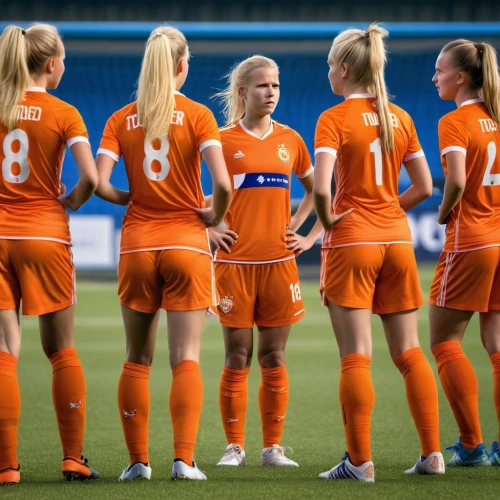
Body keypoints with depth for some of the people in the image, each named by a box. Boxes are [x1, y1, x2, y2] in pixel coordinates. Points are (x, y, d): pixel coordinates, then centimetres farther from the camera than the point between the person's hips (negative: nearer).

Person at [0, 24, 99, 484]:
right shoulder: (64, 114, -5)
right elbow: (91, 178, -15)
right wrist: (71, 202, 5)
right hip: (45, 234, -1)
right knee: (62, 350, 12)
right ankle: (74, 458, 13)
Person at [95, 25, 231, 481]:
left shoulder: (122, 119, 3)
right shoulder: (197, 115, -4)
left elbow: (100, 184, -8)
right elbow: (222, 182, -15)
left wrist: (131, 199, 10)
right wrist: (214, 215, 3)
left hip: (137, 244, 2)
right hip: (186, 242, -2)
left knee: (138, 359, 12)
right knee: (186, 358, -1)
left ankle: (138, 460, 11)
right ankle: (184, 459, -10)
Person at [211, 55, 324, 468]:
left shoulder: (290, 140, 9)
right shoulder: (223, 140, -1)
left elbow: (316, 189, 21)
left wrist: (308, 233, 10)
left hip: (279, 261, 3)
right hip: (235, 261, -3)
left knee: (274, 358, 4)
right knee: (237, 358, 0)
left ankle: (273, 447, 9)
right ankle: (234, 446, 7)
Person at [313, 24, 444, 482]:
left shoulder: (334, 119, -9)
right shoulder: (401, 118, 7)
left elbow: (321, 187, -21)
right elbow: (424, 186, 9)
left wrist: (328, 219, -3)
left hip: (351, 240, -5)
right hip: (396, 239, 5)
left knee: (356, 357, -4)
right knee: (409, 352, 10)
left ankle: (360, 460, -5)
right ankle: (432, 453, 7)